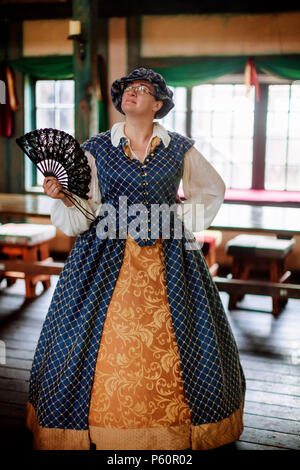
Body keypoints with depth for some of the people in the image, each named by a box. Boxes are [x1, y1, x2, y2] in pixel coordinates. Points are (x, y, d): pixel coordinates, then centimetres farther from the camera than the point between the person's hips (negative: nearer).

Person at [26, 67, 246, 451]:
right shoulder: (96, 149, 3)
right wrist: (63, 197, -17)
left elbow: (213, 190, 19)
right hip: (107, 256, 0)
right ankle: (96, 425, 19)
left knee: (174, 340, 4)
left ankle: (176, 424, 24)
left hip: (168, 258, 1)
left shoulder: (180, 149, 4)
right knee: (101, 339, -1)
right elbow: (84, 215, 1)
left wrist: (183, 220, 7)